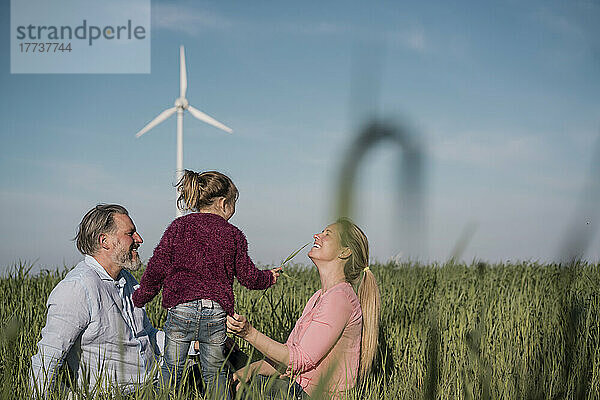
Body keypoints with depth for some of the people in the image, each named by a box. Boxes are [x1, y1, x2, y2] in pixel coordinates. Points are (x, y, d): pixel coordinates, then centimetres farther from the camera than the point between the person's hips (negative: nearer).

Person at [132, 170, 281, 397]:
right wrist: (268, 278, 29)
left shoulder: (178, 227, 6)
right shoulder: (233, 235, 6)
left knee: (171, 369, 9)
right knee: (216, 374, 10)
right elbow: (247, 276, 9)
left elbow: (157, 267, 2)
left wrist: (141, 297, 13)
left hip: (180, 308, 0)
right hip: (217, 312, 0)